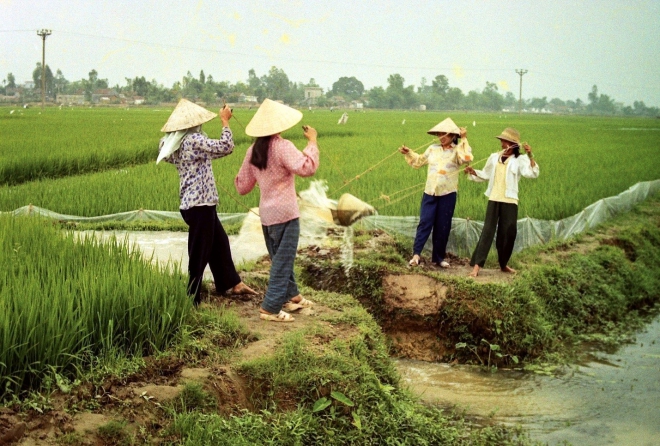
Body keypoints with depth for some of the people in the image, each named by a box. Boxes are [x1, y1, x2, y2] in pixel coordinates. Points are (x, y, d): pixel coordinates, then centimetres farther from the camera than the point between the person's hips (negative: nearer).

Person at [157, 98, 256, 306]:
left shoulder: (178, 143, 10)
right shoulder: (193, 140, -18)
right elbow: (226, 147, -19)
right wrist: (225, 122, -9)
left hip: (195, 203, 10)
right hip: (200, 204, -10)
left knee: (220, 243, 21)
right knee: (200, 252, -1)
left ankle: (233, 284, 32)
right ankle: (192, 299, 8)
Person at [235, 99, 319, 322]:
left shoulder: (253, 151, 6)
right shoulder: (282, 147, -15)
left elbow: (242, 186, 12)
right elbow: (307, 168, -30)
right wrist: (312, 141, -20)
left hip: (266, 214, 8)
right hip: (285, 214, -8)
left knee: (279, 259, 20)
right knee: (283, 262, -1)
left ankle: (292, 297, 34)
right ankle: (270, 308, 0)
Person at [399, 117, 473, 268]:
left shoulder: (457, 150, -4)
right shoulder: (433, 148, 9)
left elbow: (467, 158, -27)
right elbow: (419, 161, 25)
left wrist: (464, 140, -21)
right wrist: (409, 153, 13)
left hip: (447, 194, -3)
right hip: (430, 193, 3)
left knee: (443, 226, 6)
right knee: (425, 222, -5)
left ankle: (439, 257, 16)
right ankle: (416, 254, -7)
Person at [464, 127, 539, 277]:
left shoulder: (520, 160, -2)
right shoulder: (494, 157, 9)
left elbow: (532, 173, -18)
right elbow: (485, 175, 19)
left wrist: (530, 156, -29)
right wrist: (473, 172, 1)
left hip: (510, 201, -2)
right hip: (494, 199, 2)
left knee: (509, 232, 5)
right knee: (488, 231, -5)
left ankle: (503, 264, 24)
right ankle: (477, 265, -9)